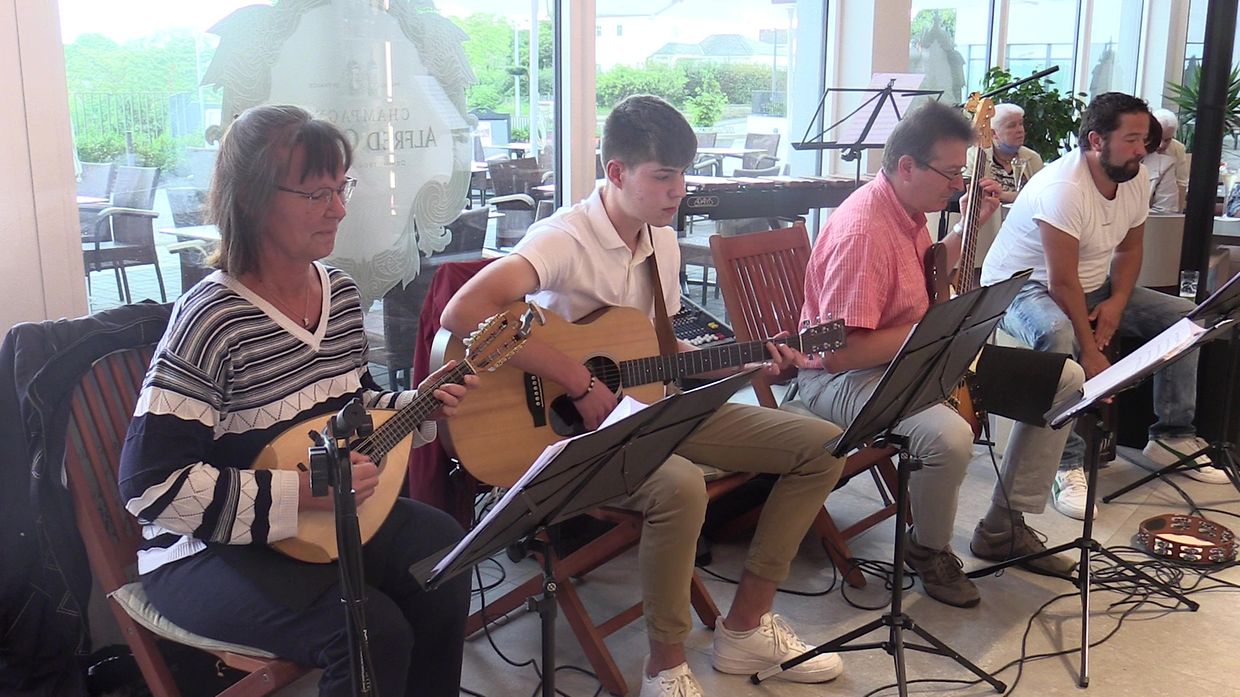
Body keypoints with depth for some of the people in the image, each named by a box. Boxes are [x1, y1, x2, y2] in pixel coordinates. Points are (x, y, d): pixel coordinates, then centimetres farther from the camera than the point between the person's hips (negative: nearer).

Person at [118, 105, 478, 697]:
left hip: (327, 515, 7)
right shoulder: (209, 319, -23)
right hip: (208, 552, -7)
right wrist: (303, 492, -27)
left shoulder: (341, 293, 1)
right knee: (373, 629, -25)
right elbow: (150, 485, -25)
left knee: (444, 547, -14)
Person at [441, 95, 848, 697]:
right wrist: (581, 384, -31)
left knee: (822, 446, 2)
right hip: (572, 424, -8)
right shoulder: (565, 239, -19)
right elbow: (462, 313, -35)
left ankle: (745, 627, 9)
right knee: (680, 487, -39)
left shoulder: (663, 243, 7)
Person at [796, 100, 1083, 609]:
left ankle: (1003, 527, 15)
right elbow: (840, 352, -30)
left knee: (1065, 378, 6)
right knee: (949, 435, -39)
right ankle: (929, 550, -5)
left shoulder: (908, 207, 5)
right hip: (848, 376, -10)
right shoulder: (861, 232, -27)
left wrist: (971, 223, 13)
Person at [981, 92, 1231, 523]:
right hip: (1021, 285, -8)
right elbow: (1063, 283, -29)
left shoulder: (1137, 178, -2)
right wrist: (1091, 352, -29)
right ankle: (1067, 464, -30)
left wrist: (1117, 302, -8)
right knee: (1057, 335, -41)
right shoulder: (1063, 188, -27)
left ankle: (1172, 437, 10)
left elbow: (1129, 248, 10)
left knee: (1185, 318, -1)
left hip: (1093, 287, 8)